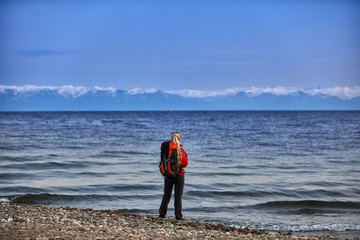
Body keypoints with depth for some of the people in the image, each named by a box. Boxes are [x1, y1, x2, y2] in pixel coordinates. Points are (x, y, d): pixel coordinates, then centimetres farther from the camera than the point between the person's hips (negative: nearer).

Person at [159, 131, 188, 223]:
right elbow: (185, 164, -9)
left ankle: (161, 216, 7)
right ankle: (178, 218, 8)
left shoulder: (165, 148, -5)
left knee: (166, 196, 12)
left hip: (168, 175, 3)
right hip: (179, 175, -3)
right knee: (178, 197, 6)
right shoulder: (180, 150, -15)